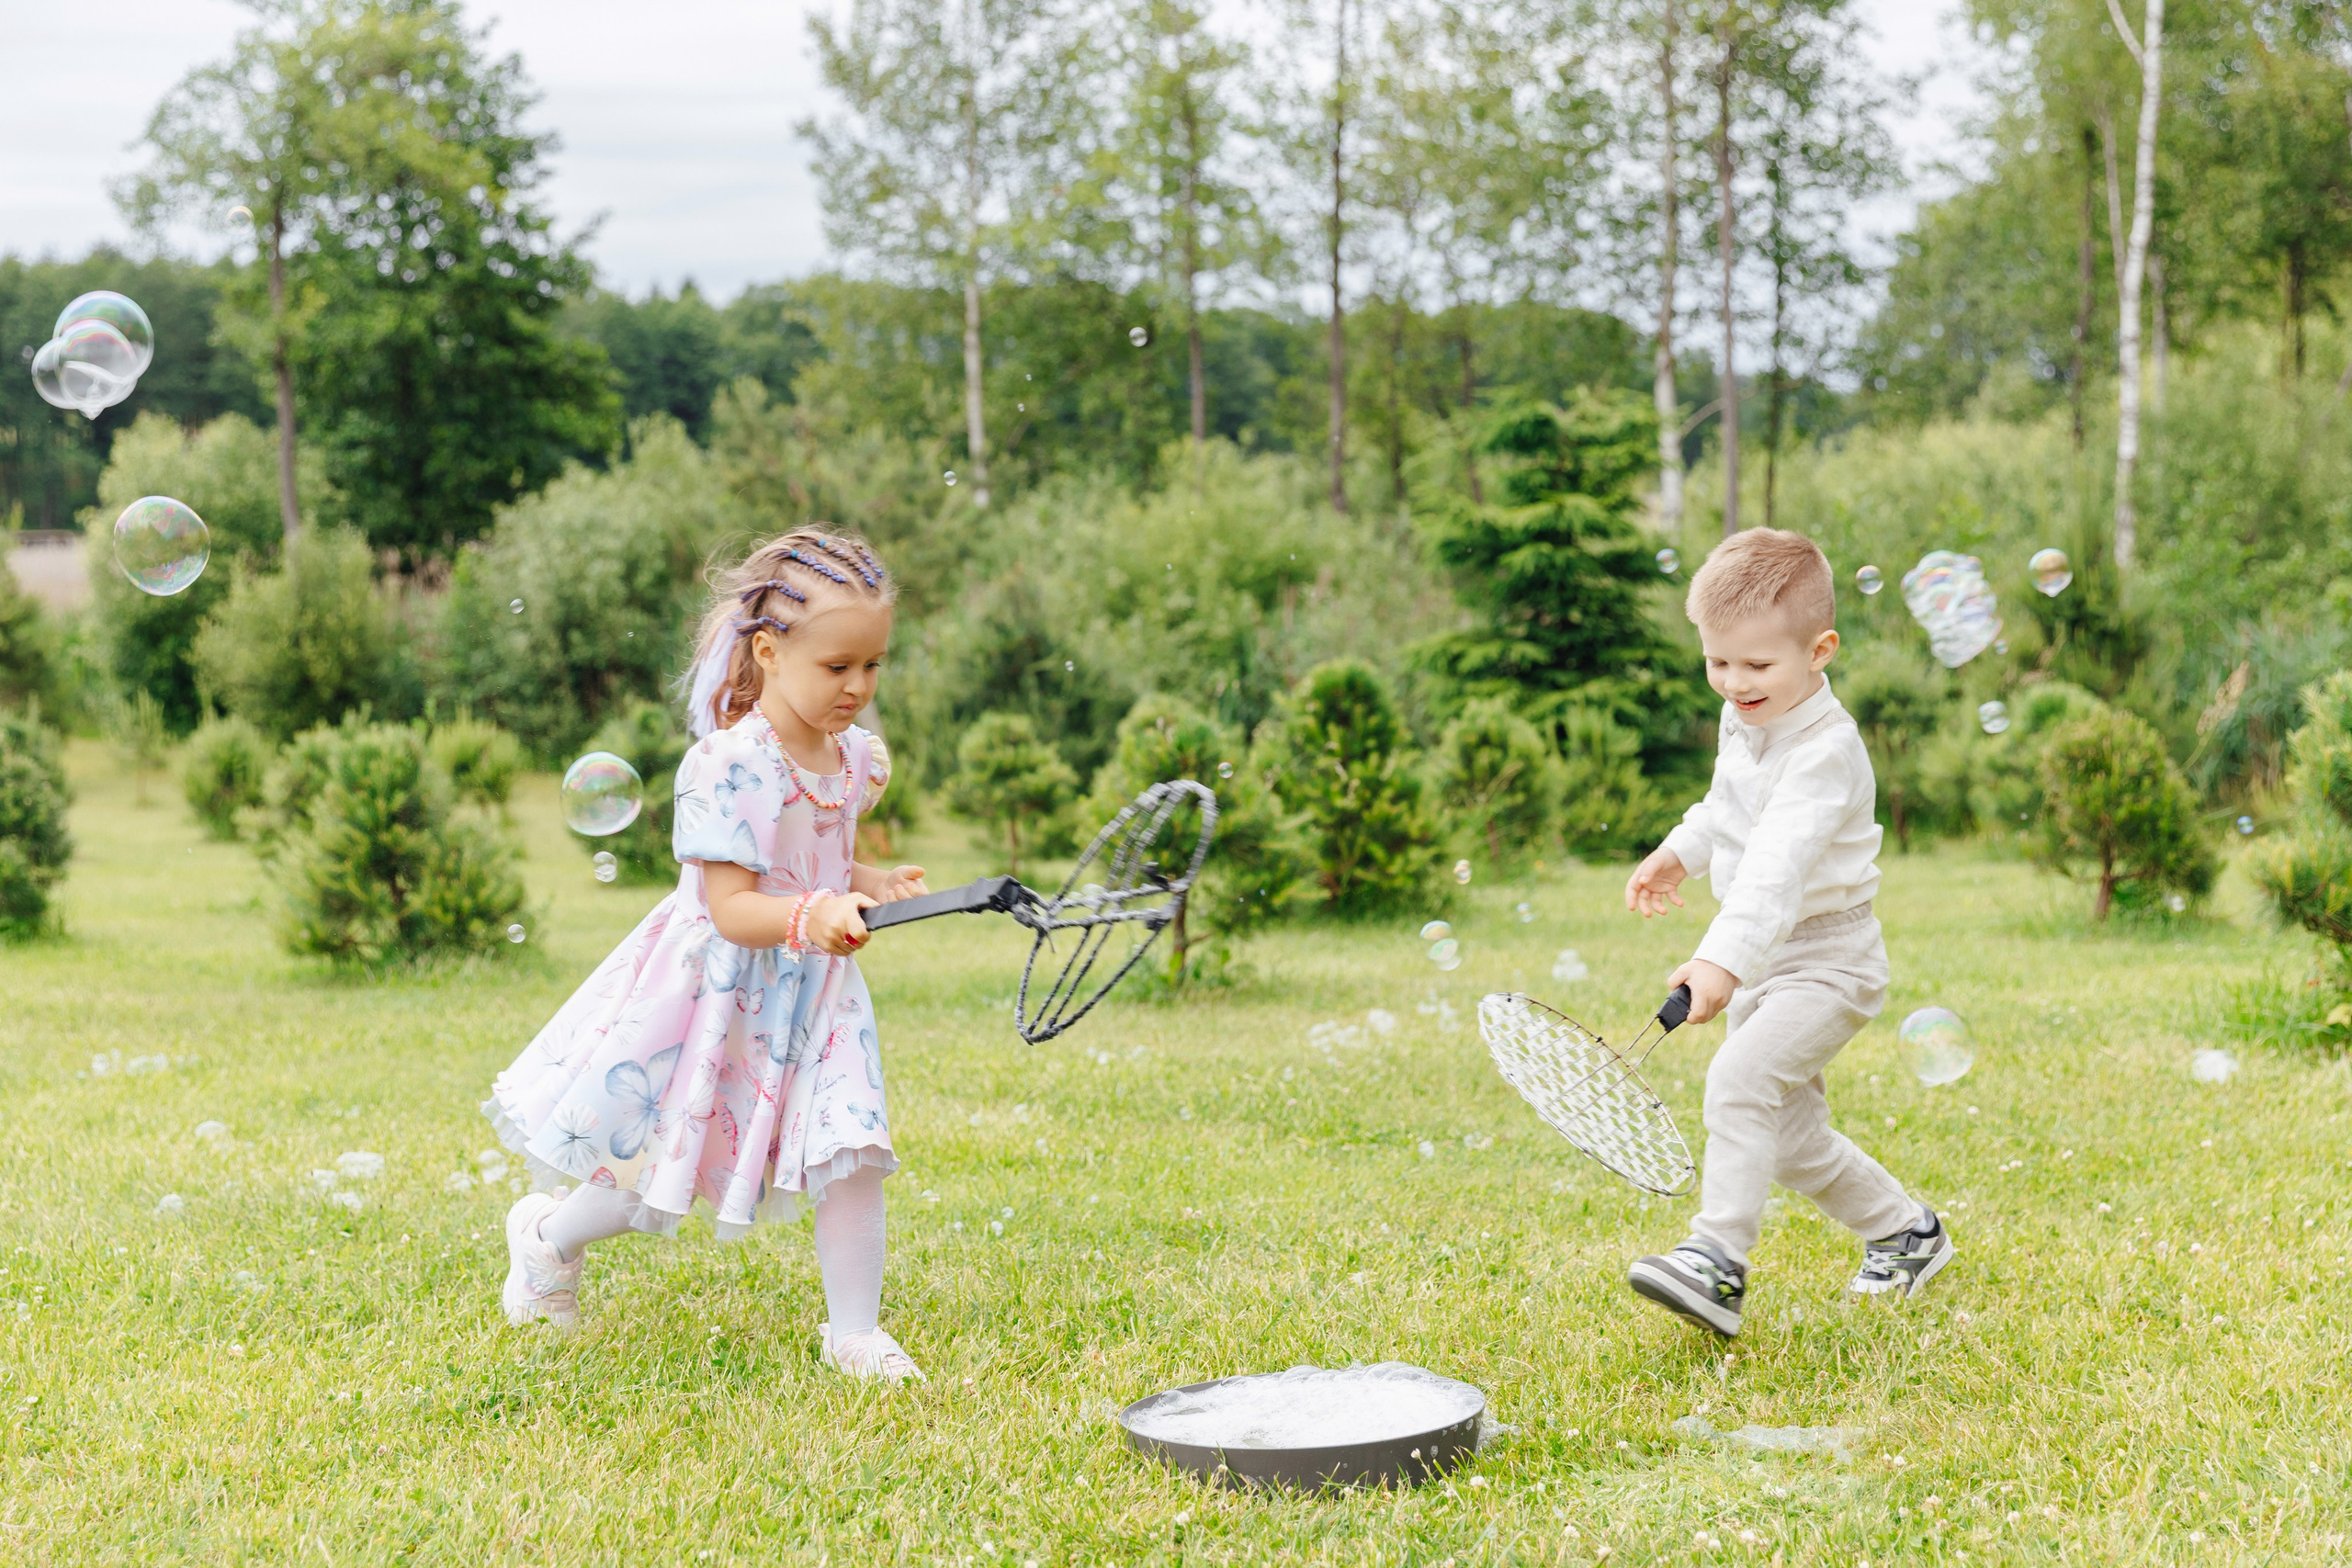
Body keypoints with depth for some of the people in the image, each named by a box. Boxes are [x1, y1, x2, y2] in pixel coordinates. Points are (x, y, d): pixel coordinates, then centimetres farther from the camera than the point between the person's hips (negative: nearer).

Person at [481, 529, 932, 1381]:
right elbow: (733, 909, -26)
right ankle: (548, 1237, 39)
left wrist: (870, 886, -1)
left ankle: (853, 1331, 11)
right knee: (653, 1177, 9)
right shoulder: (727, 767, -24)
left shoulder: (851, 755, 0)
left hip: (810, 992, 6)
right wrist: (811, 914, -43)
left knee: (851, 1158, -4)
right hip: (717, 992, -6)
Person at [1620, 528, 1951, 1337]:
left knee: (1741, 1079, -30)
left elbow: (1778, 865, -39)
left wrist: (1723, 959, -49)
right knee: (1792, 1141, 16)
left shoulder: (1825, 750, -25)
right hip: (1764, 965, 9)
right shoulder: (1744, 719, 3)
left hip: (1826, 960, -9)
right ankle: (1903, 1230, 37)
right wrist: (1680, 852, 16)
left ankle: (1718, 1263, -33)